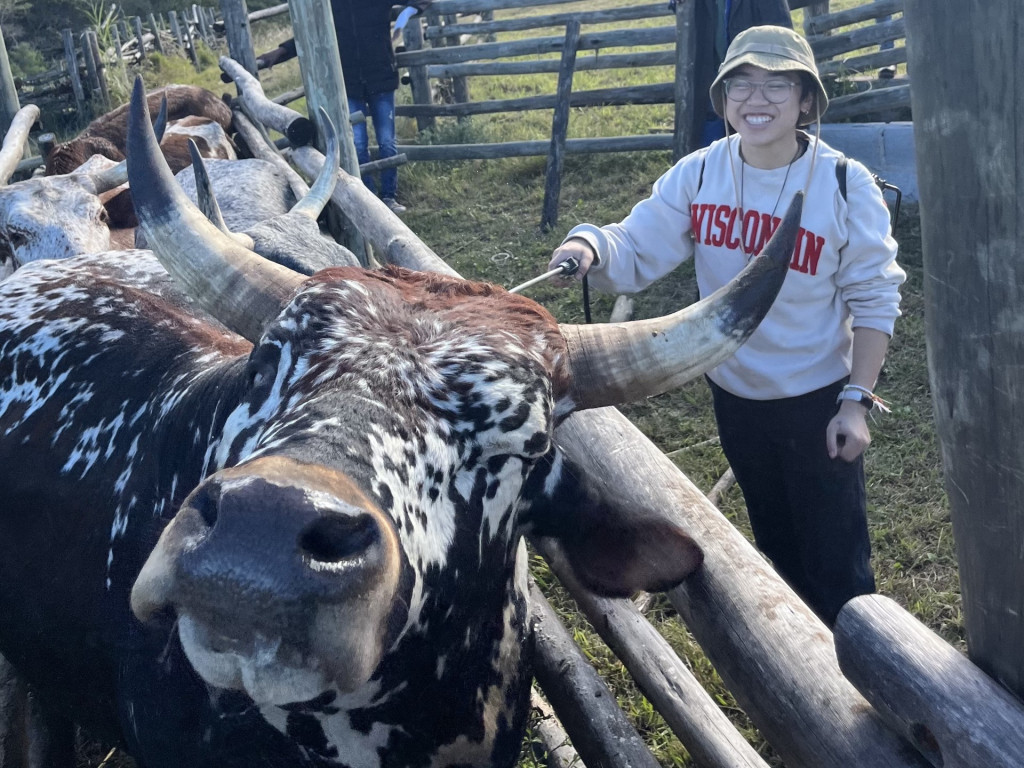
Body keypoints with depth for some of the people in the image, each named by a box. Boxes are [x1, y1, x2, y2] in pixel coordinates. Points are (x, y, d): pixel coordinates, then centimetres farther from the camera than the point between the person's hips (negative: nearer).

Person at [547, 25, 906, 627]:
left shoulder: (845, 184, -17)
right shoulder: (698, 176, -9)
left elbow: (875, 300, -10)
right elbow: (635, 251, -11)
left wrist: (857, 400, -13)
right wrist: (589, 248, -34)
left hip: (818, 400, -4)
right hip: (734, 395, 4)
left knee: (836, 559, 5)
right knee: (775, 544, 24)